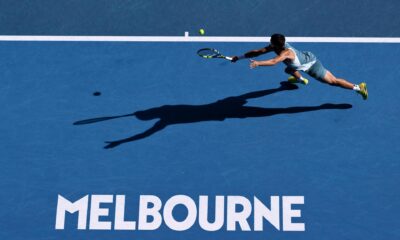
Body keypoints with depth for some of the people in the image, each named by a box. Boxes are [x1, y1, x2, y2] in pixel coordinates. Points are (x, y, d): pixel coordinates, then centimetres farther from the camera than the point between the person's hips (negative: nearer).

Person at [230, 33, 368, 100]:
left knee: (333, 81, -4)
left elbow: (273, 61, -58)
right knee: (288, 70, 30)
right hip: (306, 57, 9)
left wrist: (258, 63, -66)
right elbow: (258, 51, -11)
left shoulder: (286, 52, -38)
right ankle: (300, 79, 64)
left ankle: (359, 88, 3)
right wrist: (240, 57, -14)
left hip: (312, 65, -9)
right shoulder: (276, 46, -14)